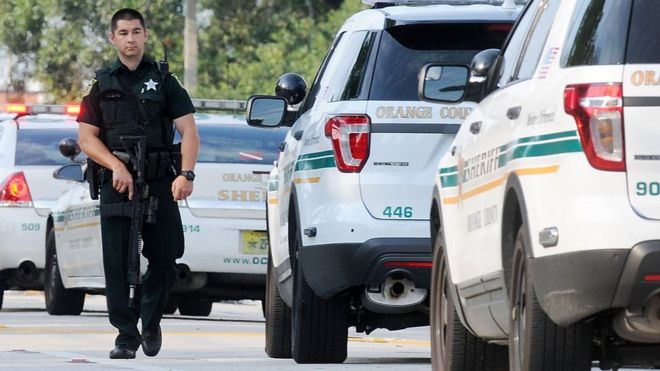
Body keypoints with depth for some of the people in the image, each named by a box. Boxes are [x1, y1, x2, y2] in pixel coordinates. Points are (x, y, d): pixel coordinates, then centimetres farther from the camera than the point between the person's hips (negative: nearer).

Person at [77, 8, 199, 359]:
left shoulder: (163, 82, 11)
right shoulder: (102, 85, 13)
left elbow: (188, 131, 4)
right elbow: (86, 137, 7)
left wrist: (186, 174, -12)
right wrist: (116, 166, -10)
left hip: (160, 184, 0)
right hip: (116, 184, 0)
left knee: (165, 258, -2)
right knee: (117, 263, -6)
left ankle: (150, 321, 21)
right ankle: (126, 335, -1)